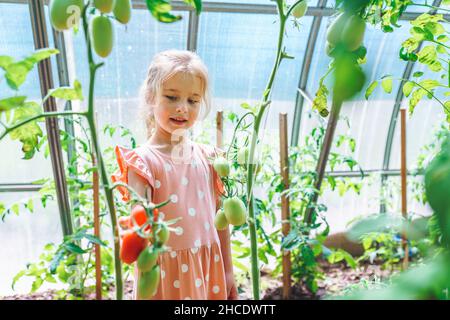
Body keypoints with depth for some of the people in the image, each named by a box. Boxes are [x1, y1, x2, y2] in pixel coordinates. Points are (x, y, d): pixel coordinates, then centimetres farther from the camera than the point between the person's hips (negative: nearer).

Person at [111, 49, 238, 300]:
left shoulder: (208, 157, 3)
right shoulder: (143, 160, -11)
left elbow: (220, 217, 8)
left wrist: (228, 272, 13)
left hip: (209, 267, 4)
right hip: (167, 269, -4)